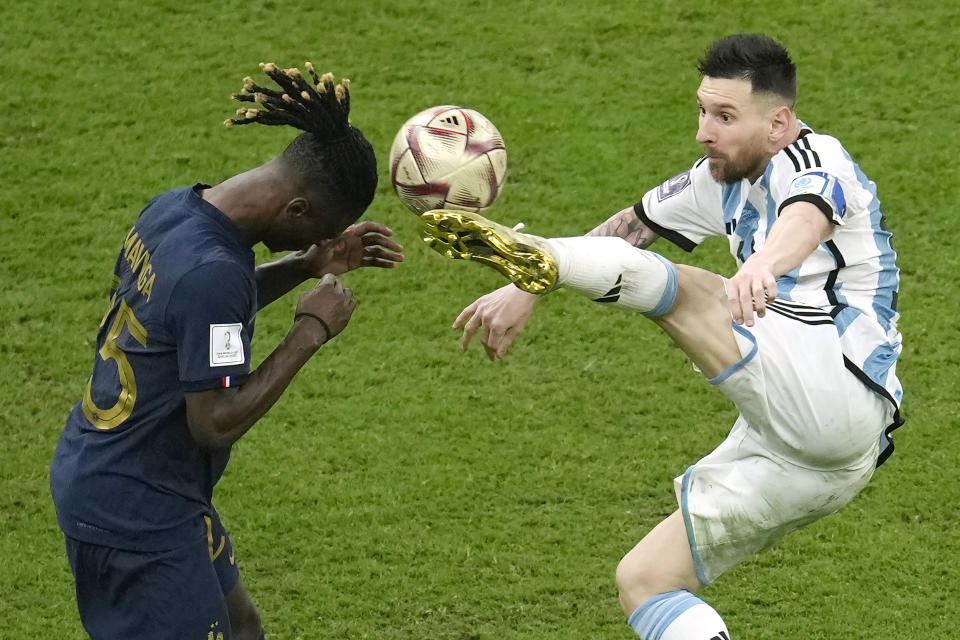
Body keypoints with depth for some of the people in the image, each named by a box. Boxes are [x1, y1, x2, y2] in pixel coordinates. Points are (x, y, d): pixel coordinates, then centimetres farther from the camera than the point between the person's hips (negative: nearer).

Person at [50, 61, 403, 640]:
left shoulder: (173, 209, 0)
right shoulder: (213, 271, -29)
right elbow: (215, 423, -25)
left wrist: (306, 265, 10)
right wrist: (312, 330, -18)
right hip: (137, 515, -10)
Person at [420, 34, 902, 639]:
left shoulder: (816, 163, -9)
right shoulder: (726, 179, 18)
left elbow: (806, 218, -34)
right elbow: (630, 227, 27)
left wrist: (763, 265, -57)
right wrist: (528, 291, 17)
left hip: (837, 392, -10)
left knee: (679, 290, -26)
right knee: (643, 581, 6)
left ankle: (528, 254, -47)